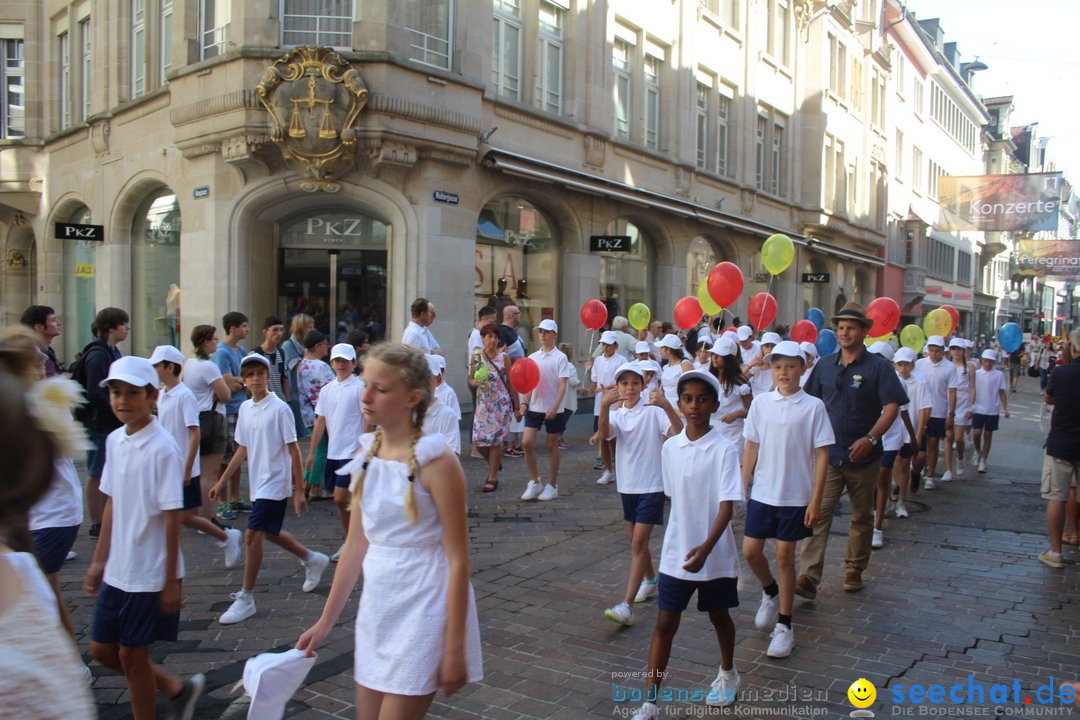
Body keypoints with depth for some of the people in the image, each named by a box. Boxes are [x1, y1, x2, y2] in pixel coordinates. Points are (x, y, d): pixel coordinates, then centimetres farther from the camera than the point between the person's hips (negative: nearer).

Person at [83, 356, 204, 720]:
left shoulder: (162, 449, -19)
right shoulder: (115, 440, 3)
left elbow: (172, 518, -17)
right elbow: (112, 503, 11)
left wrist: (171, 581, -15)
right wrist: (99, 560, 14)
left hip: (149, 574, -7)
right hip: (117, 570, 8)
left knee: (132, 654, 6)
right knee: (102, 649, 16)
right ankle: (177, 688, 34)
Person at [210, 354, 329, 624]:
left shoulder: (279, 409, -14)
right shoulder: (245, 408, 7)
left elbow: (293, 451, -13)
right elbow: (243, 450, 15)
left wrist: (299, 491, -13)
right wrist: (221, 482, 15)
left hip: (275, 483, -8)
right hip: (258, 483, 8)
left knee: (252, 535, -10)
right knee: (269, 532, 18)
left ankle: (246, 598, 3)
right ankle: (312, 559, 39)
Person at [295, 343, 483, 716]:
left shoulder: (435, 461, -18)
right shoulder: (366, 455, 2)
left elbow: (458, 561, -16)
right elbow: (355, 545, 9)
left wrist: (454, 649, -15)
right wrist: (326, 621, 12)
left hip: (422, 610, -7)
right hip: (376, 605, 7)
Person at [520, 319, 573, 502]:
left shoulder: (560, 358, -6)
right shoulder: (532, 357, 8)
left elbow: (563, 384, -11)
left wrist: (555, 407, -21)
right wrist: (525, 402, -1)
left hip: (553, 409, -4)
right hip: (534, 407, 4)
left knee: (552, 446, 4)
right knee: (527, 442, -6)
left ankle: (552, 486, 15)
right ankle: (534, 482, 9)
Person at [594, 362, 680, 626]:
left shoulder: (654, 411, -8)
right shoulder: (616, 414, 3)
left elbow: (678, 431, -25)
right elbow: (605, 432, -20)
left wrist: (666, 405, -40)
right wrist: (604, 405, -39)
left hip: (651, 485, -5)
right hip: (627, 485, 6)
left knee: (638, 542, -9)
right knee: (636, 539, 19)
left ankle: (627, 604, -11)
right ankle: (651, 580, 43)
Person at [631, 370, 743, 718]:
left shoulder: (724, 449, -14)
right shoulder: (669, 447, -1)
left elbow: (727, 505, -19)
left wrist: (706, 547, -31)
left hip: (715, 555, -3)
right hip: (675, 554, 3)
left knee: (718, 616, 18)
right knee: (665, 623, 3)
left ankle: (728, 673, 45)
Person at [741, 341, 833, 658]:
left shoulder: (813, 407, -8)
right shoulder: (760, 403, 0)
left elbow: (821, 455, -7)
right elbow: (751, 447, 6)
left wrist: (816, 500, -10)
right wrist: (743, 486, 4)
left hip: (795, 495, -3)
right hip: (762, 492, 3)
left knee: (784, 555, 4)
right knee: (750, 550, 5)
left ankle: (784, 626, 19)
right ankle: (770, 592, 37)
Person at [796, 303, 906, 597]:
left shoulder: (878, 367, -4)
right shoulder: (825, 365, 7)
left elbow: (891, 406, -10)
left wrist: (871, 438, -23)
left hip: (863, 457, -1)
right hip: (828, 454, 2)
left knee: (861, 517, 13)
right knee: (818, 513, -9)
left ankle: (854, 570, 29)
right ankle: (809, 577, -13)